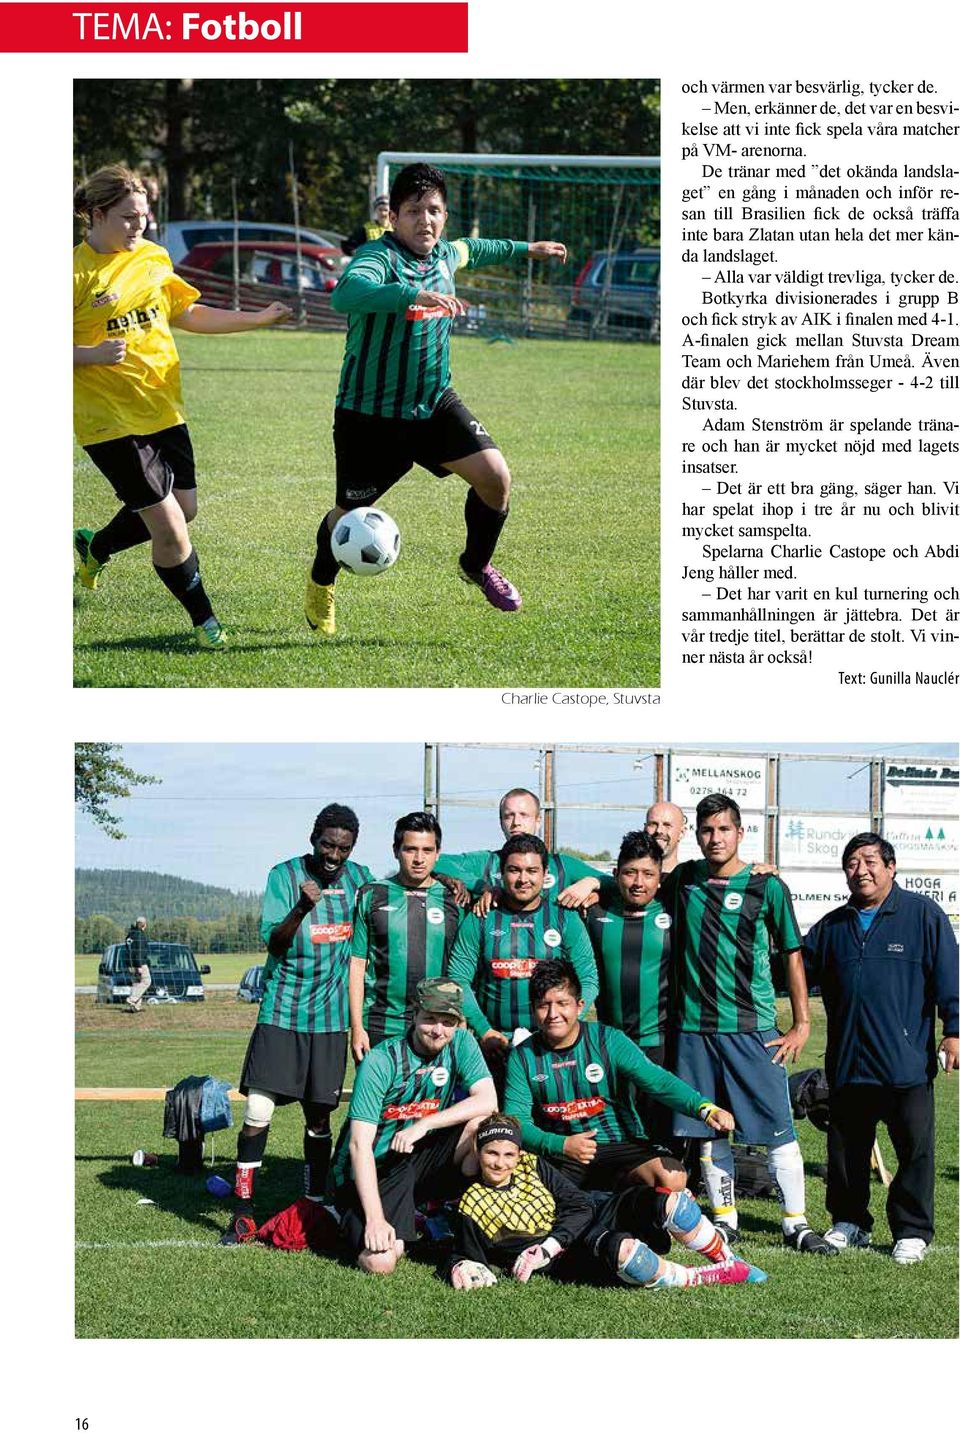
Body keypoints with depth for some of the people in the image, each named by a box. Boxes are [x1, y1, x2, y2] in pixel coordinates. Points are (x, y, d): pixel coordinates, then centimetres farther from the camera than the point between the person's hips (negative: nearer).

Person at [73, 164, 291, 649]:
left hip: (163, 409, 7)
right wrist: (93, 355, -29)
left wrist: (258, 319, 12)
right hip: (111, 421, -7)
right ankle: (203, 620, 14)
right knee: (170, 528, -6)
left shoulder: (152, 257, 6)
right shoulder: (77, 272, -14)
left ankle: (94, 547, 42)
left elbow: (186, 314, 18)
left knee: (182, 509, 17)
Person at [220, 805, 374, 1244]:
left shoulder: (359, 878, 6)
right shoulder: (284, 876, -4)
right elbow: (273, 942, -12)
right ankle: (243, 1212, -2)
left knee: (319, 1115, 7)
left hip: (330, 1016, 3)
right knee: (258, 1111, -9)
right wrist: (301, 908, -28)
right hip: (281, 1011, -3)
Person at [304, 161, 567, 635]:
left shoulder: (445, 254, 3)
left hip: (435, 403, 6)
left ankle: (476, 565, 17)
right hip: (370, 414, -6)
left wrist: (523, 248, 40)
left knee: (495, 477, -11)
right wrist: (414, 295, -56)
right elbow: (345, 293, -44)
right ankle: (321, 583, 40)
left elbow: (470, 250, 29)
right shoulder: (380, 257, -21)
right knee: (350, 515, 7)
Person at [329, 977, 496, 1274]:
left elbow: (487, 1102, -15)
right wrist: (375, 1219, -29)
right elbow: (359, 1144, -22)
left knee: (482, 1124, -20)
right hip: (372, 1171, -4)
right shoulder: (381, 1062, -19)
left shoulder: (461, 1044, -4)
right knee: (381, 1261, -24)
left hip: (419, 1158, 4)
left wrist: (424, 1124, -25)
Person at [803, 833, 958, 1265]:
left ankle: (912, 1231, 7)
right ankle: (849, 1223, 23)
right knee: (845, 1148, 10)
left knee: (915, 1148, -3)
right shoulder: (831, 927, 13)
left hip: (907, 1064, -4)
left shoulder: (924, 915, 0)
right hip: (847, 1064, 4)